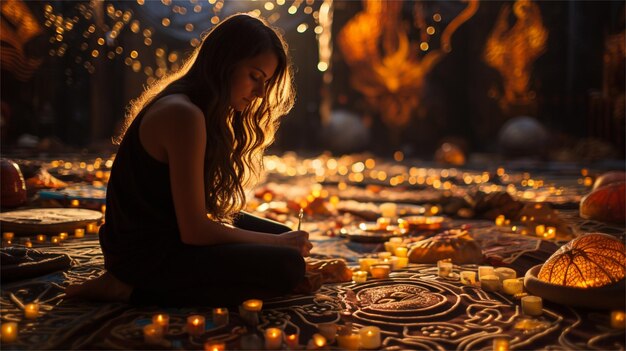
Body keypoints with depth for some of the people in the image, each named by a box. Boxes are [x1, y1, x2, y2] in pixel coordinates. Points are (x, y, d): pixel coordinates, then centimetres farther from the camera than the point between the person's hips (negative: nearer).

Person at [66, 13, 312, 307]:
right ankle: (131, 290, -10)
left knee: (288, 238, 14)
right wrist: (276, 243, -12)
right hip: (145, 255, -10)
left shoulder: (203, 109, 9)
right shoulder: (183, 115, -23)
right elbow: (193, 230, -23)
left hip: (168, 231, 10)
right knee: (287, 267, -21)